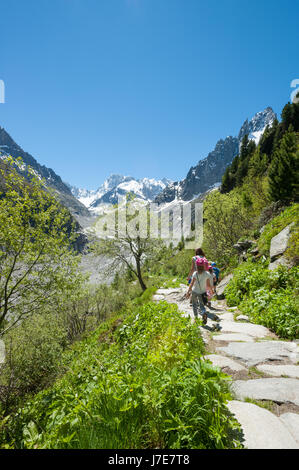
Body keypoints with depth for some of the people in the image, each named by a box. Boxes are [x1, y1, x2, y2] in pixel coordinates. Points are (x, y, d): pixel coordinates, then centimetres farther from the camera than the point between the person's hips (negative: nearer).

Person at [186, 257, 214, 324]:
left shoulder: (195, 273, -14)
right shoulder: (207, 274, -8)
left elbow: (192, 283, -18)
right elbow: (208, 285, -4)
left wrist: (188, 292, -12)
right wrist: (211, 290, 15)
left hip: (195, 291, -1)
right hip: (202, 292, 2)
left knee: (194, 304, 19)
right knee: (201, 304, 13)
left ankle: (196, 317, 20)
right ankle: (204, 313, -17)